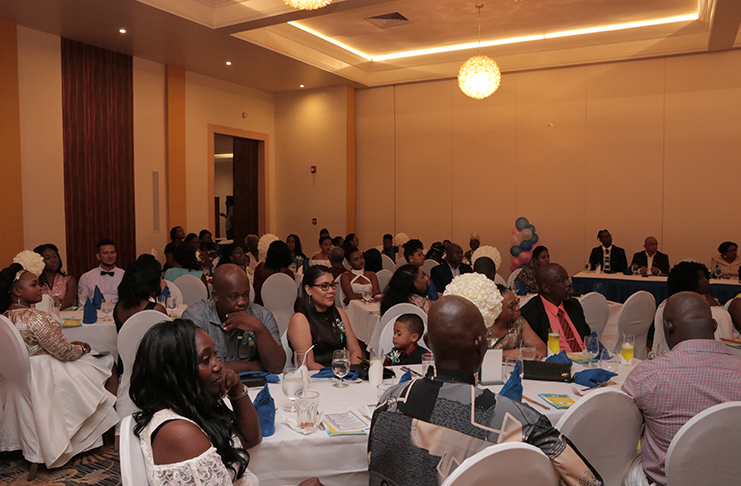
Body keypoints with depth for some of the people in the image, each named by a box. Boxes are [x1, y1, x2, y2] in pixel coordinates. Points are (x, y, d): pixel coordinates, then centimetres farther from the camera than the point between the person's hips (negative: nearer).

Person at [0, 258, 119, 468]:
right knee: (108, 366, 7)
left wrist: (72, 345, 9)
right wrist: (83, 347, 0)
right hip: (48, 381, -9)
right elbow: (65, 352, -21)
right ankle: (111, 426, 23)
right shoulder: (35, 318, -29)